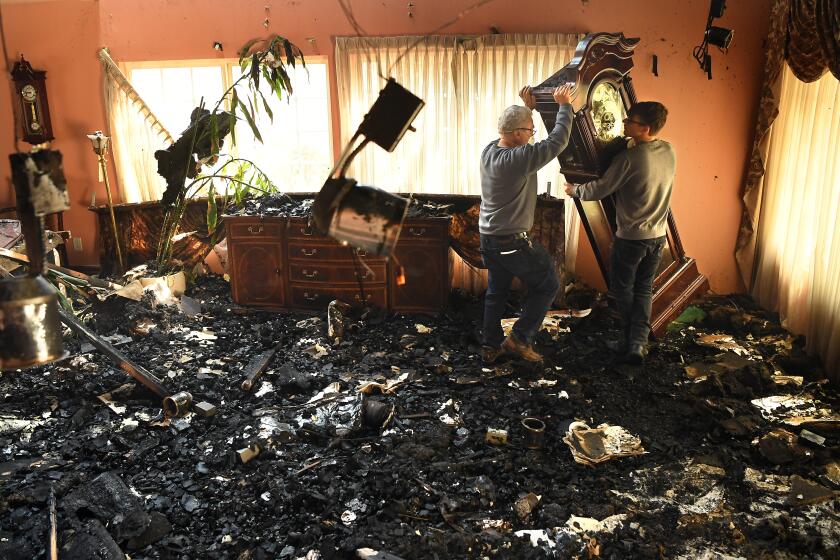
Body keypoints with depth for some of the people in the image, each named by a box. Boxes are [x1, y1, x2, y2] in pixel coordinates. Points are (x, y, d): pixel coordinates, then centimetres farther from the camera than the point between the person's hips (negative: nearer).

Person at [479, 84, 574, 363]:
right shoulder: (520, 158, -23)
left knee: (496, 292, 20)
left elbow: (514, 131, 20)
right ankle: (520, 337, 7)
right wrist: (564, 105, -5)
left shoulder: (489, 151, 0)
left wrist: (527, 108, 19)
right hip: (514, 242, -8)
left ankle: (490, 346, 27)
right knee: (547, 285, 10)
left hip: (488, 239, 8)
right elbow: (557, 141, -17)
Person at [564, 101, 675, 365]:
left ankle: (630, 338, 22)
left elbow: (600, 190, -17)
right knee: (643, 289, 14)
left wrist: (574, 189, 1)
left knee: (622, 288, 13)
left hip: (631, 236, -6)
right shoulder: (669, 152, 0)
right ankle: (639, 341, 5)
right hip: (658, 235, 6)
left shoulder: (629, 158, -22)